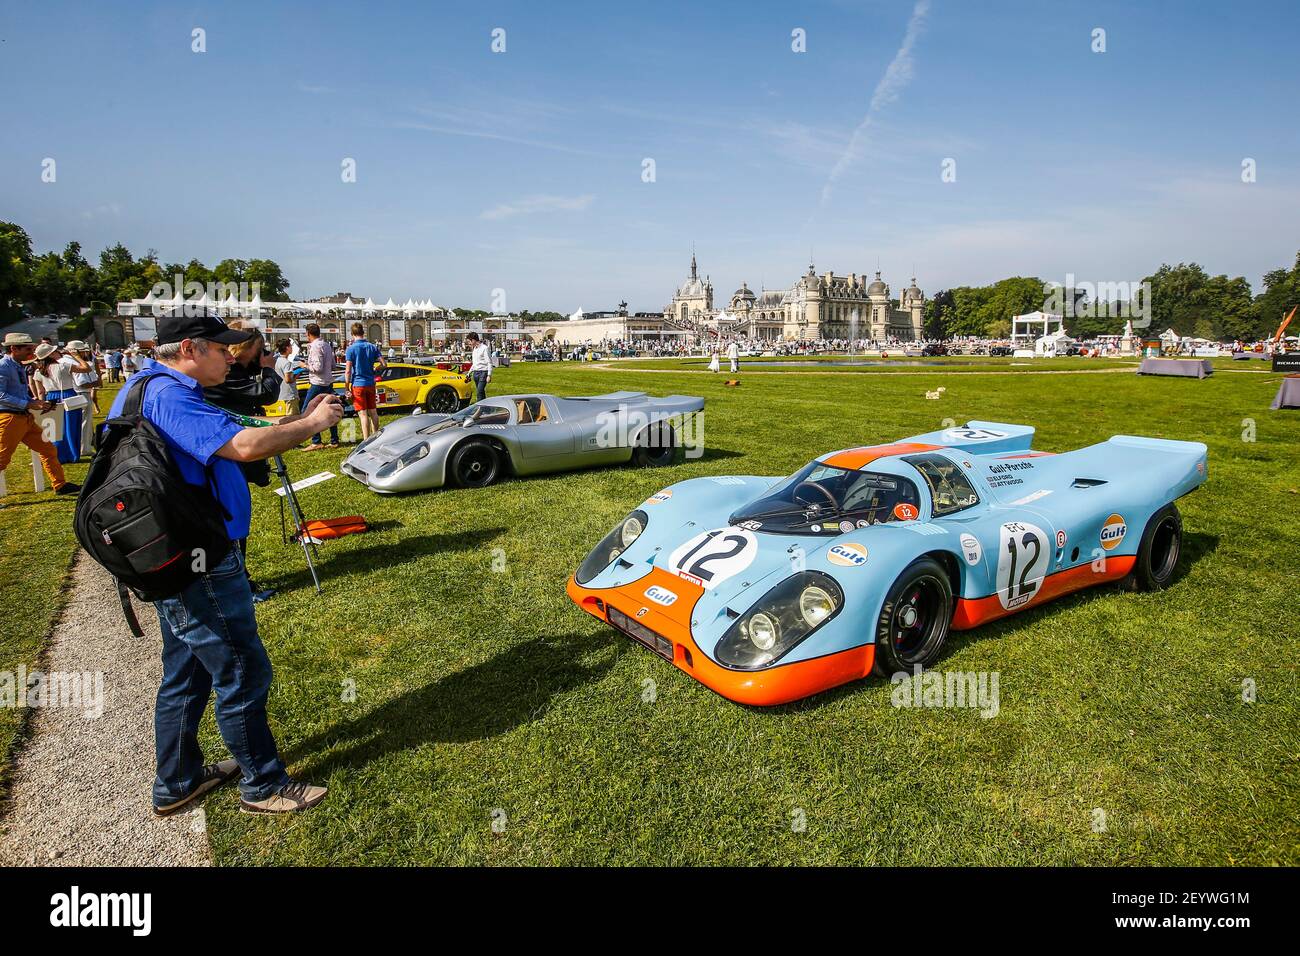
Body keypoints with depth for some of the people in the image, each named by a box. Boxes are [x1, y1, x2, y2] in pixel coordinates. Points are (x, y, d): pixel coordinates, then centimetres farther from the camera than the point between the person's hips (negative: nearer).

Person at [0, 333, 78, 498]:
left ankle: (60, 486, 19)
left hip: (26, 417, 9)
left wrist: (39, 404, 8)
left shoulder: (20, 367, 14)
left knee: (48, 450, 11)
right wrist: (29, 404, -21)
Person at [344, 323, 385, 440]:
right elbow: (383, 365, 2)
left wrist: (347, 387, -7)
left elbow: (348, 371, -13)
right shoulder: (373, 347, 3)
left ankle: (366, 440, -8)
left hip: (358, 384, -5)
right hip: (371, 383, 5)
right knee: (373, 412, 15)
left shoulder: (351, 349, -9)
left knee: (363, 414, -6)